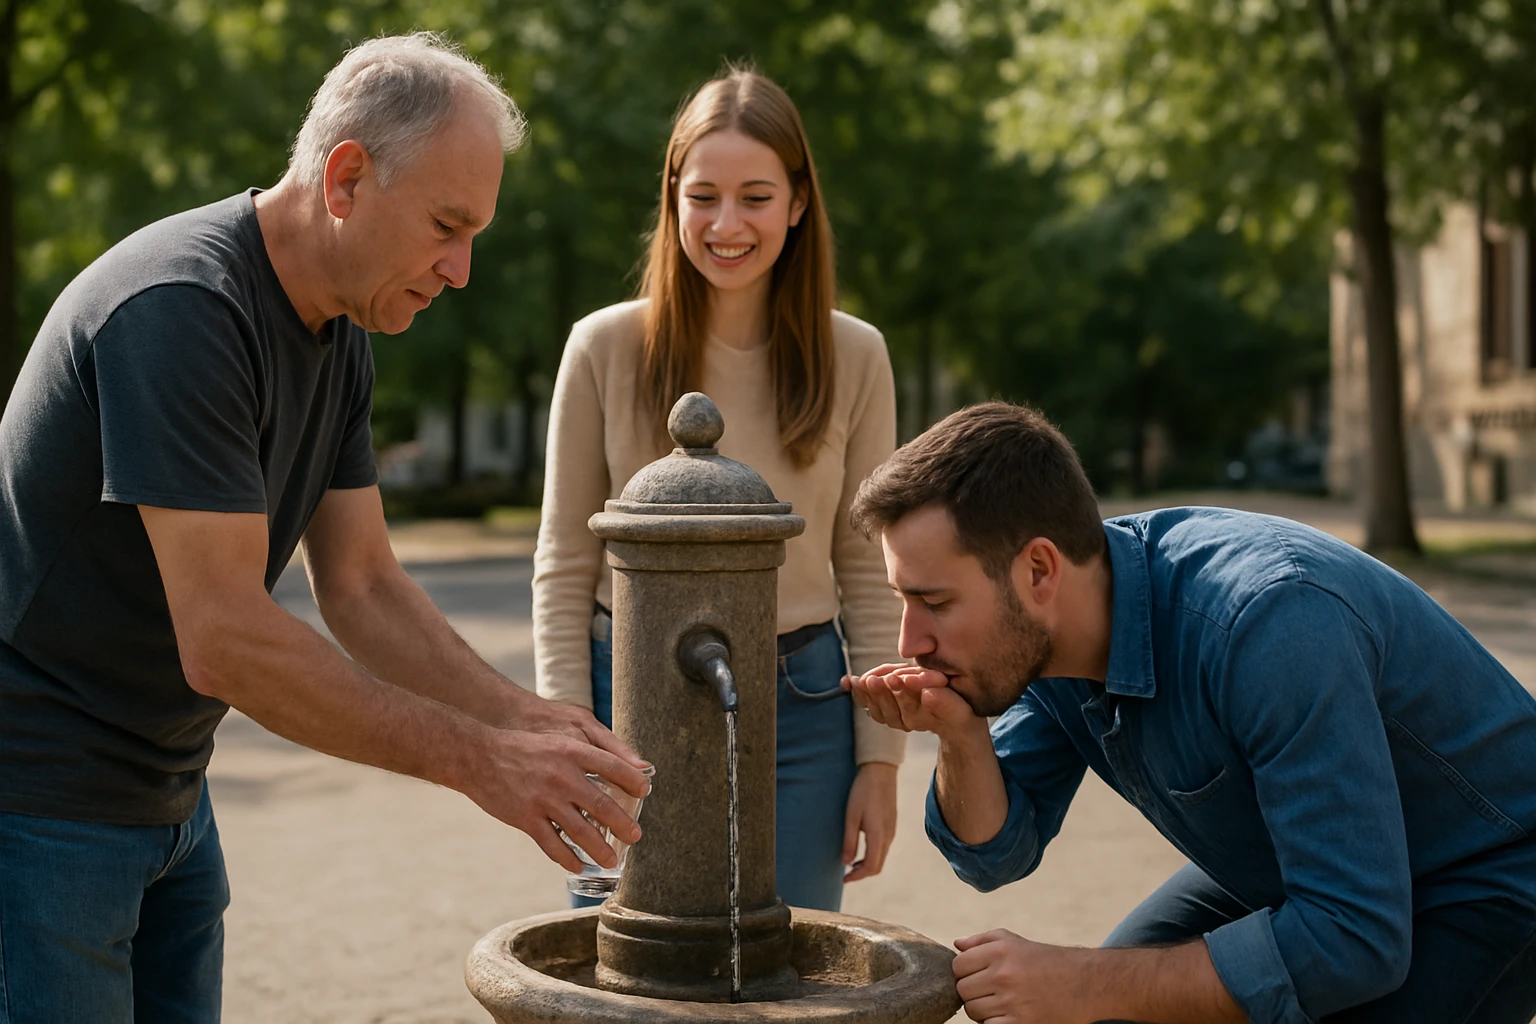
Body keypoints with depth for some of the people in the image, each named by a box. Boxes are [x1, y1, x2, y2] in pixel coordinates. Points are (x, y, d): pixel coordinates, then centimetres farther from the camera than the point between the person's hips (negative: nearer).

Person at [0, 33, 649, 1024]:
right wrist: (477, 758, -24)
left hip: (166, 793, 9)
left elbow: (363, 589, 7)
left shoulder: (339, 338, 5)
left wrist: (527, 717, -7)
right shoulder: (178, 309, -24)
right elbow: (224, 638, -28)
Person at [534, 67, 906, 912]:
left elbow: (868, 573, 4)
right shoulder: (605, 349, -3)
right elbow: (563, 567, 1)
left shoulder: (853, 357, 0)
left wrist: (879, 760, 0)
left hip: (800, 712, 1)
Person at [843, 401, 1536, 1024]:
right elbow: (997, 855, -2)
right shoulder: (1040, 635, -12)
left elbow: (1355, 938, -36)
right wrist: (959, 735, -23)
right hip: (1278, 872, 7)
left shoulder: (1268, 620, -37)